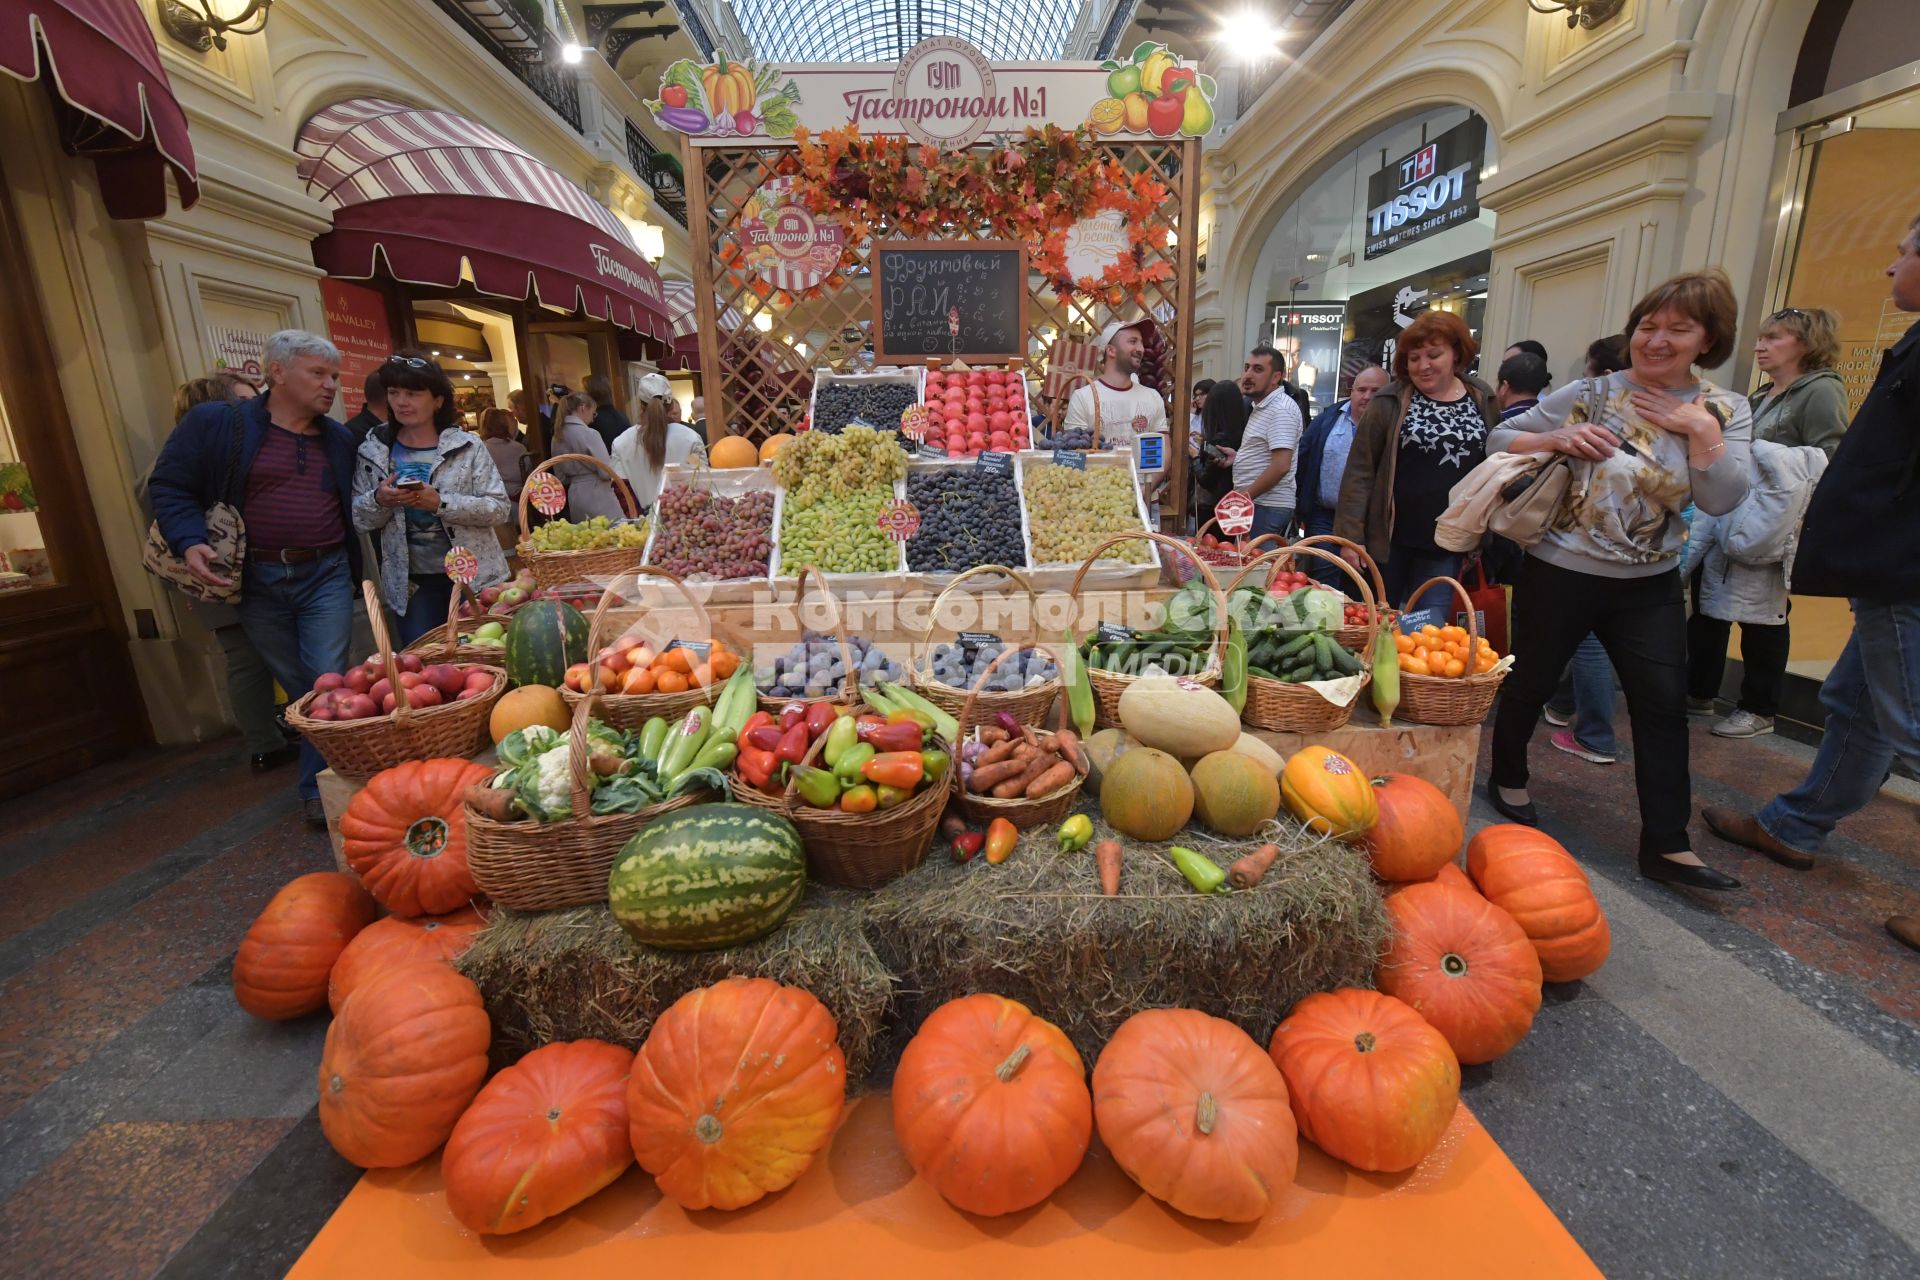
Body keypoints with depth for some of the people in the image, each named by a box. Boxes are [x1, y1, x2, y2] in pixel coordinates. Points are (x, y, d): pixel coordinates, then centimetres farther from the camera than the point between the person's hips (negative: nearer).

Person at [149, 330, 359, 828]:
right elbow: (170, 487, 1)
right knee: (295, 687, 9)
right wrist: (189, 544, -14)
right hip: (254, 580, -1)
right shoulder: (214, 422, -1)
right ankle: (326, 768, 23)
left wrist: (353, 572, 4)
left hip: (326, 576, 1)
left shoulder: (339, 439, 10)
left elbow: (351, 508, 15)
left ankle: (320, 788, 5)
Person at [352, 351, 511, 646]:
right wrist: (379, 501, -14)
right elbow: (356, 518, 8)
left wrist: (440, 503, -22)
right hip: (411, 583, 2)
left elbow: (500, 508, -10)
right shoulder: (373, 451, 4)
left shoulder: (467, 445, -4)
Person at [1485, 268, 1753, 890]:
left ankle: (1666, 844, 11)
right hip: (1559, 574, -3)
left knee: (1665, 705, 2)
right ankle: (1507, 780, 34)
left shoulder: (1725, 410, 3)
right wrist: (1557, 438, -20)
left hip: (1651, 586, 3)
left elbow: (1721, 500, -6)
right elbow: (1499, 437, -4)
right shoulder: (1590, 393, -5)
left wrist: (1701, 431, -15)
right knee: (1530, 684, 9)